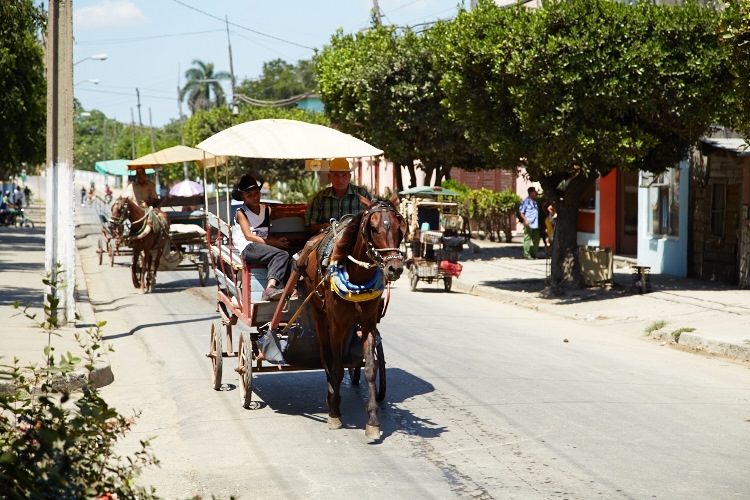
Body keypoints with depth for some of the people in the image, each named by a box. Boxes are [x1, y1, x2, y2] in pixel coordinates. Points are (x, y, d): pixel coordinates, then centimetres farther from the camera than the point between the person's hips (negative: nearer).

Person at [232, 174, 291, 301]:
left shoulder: (266, 209, 21)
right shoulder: (241, 213, 5)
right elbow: (249, 236, -7)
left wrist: (278, 241, -3)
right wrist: (274, 243, -15)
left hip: (264, 248, 5)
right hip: (249, 248, -5)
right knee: (282, 255, -31)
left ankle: (271, 288, -47)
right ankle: (270, 289, -45)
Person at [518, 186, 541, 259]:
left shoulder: (536, 202, 16)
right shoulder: (526, 202, -6)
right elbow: (520, 212, -8)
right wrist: (525, 220, -19)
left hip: (536, 225, 7)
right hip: (528, 224, -7)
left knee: (536, 239, 8)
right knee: (527, 239, -5)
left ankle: (533, 254, 18)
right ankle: (526, 254, -2)